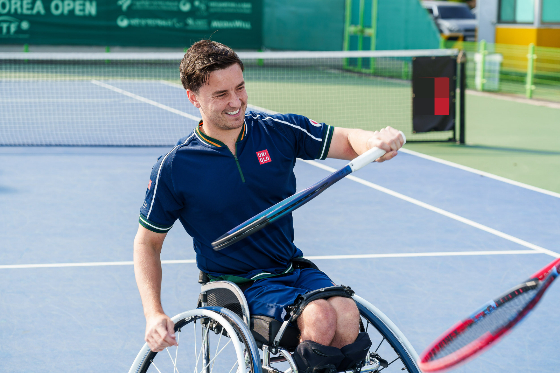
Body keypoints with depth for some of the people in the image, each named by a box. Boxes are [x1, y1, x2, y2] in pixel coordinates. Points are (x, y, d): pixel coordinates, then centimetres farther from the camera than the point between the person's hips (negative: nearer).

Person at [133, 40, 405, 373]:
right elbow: (147, 242, 3)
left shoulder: (280, 131, 0)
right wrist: (154, 314, -10)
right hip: (238, 284, -4)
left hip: (294, 268, 4)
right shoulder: (174, 169, -7)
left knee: (347, 319, -27)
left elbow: (348, 141, 2)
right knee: (320, 317, -31)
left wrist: (377, 142, -24)